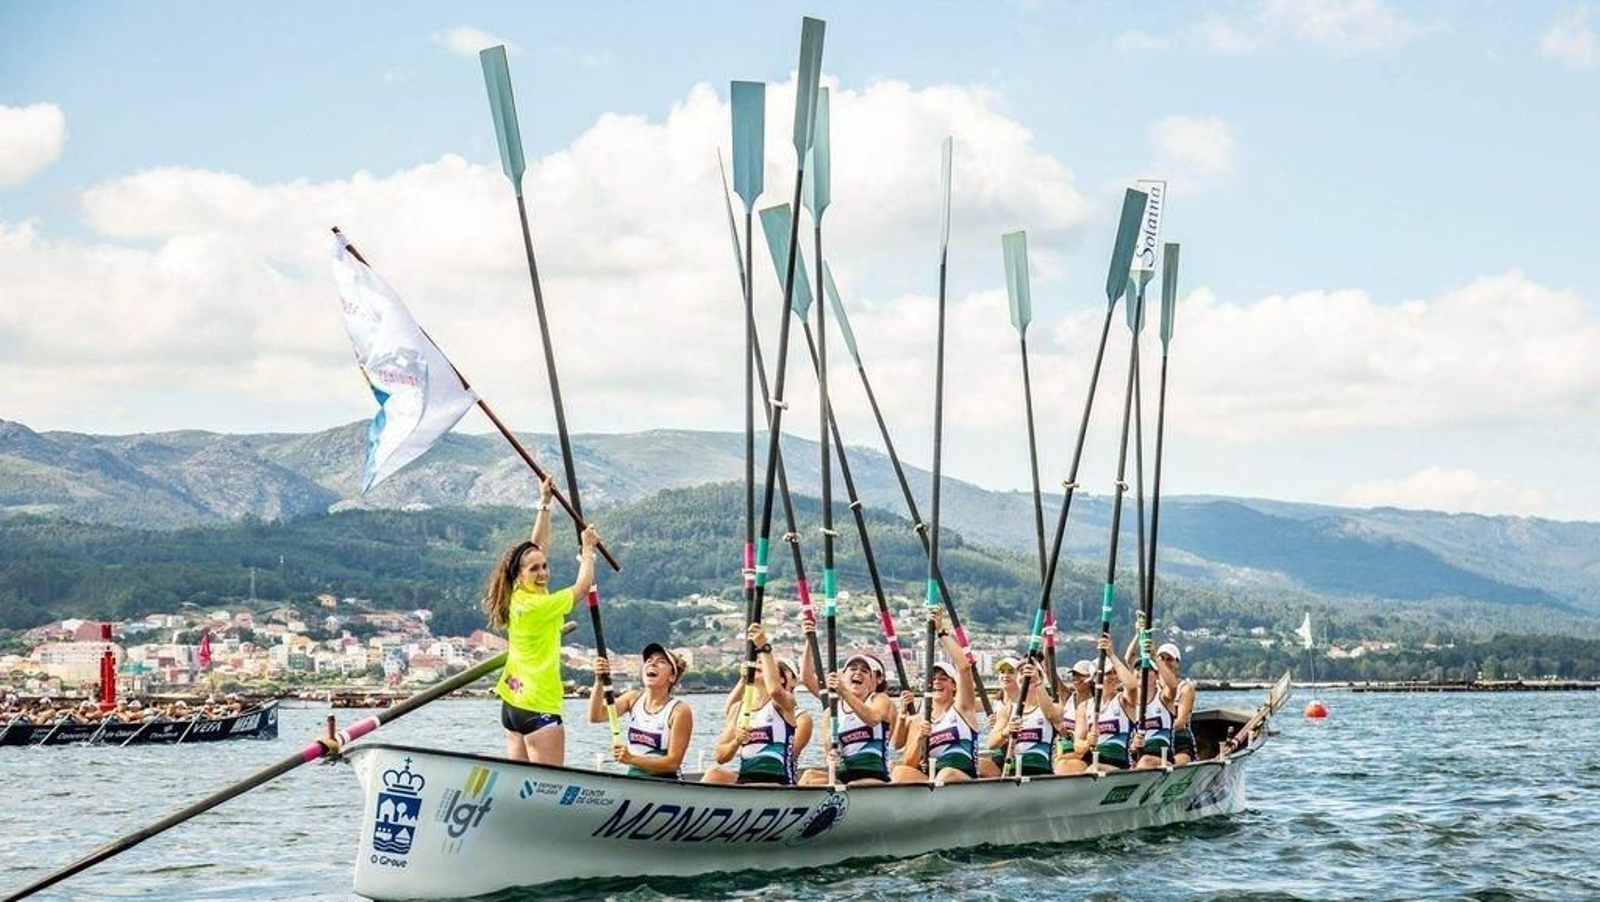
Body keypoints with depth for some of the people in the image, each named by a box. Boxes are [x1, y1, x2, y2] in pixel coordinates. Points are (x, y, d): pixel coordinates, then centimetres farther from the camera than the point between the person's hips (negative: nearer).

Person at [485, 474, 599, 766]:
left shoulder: (518, 598, 6)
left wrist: (544, 503, 17)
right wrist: (588, 550, 8)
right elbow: (583, 585, -7)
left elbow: (536, 546, 15)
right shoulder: (538, 605, -16)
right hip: (539, 709, -10)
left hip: (512, 706, 10)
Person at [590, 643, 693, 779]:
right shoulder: (633, 698, 6)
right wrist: (599, 682, -22)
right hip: (632, 778, 5)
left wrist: (631, 759, -25)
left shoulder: (679, 711, -10)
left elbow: (673, 763, -13)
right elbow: (596, 716, -7)